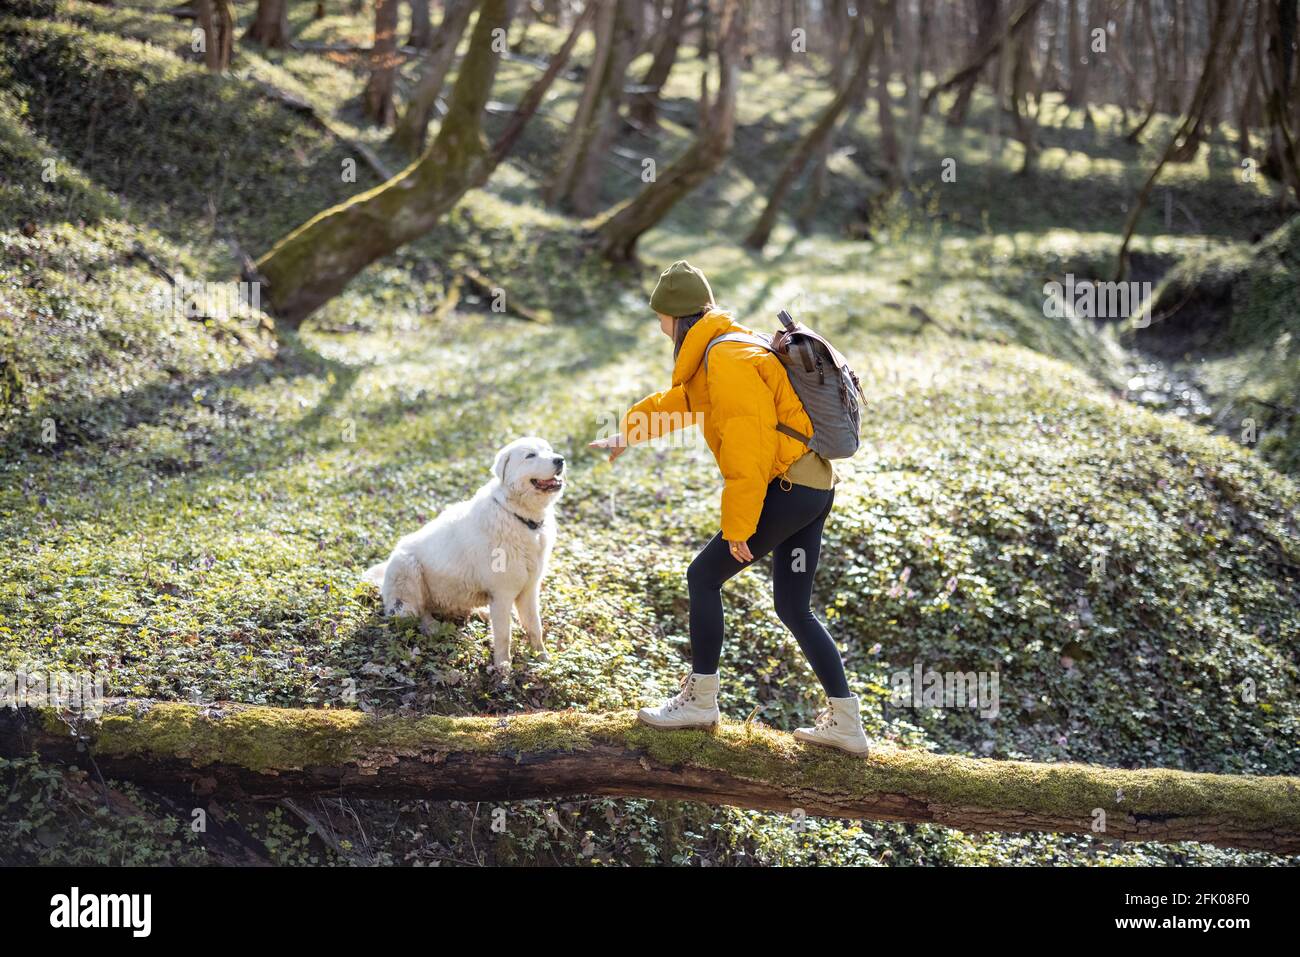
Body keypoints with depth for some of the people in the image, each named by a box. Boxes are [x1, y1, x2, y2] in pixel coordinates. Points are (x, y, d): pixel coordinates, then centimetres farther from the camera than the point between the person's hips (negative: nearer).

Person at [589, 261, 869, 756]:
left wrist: (737, 528, -17)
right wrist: (626, 433, 42)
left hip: (789, 488, -10)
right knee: (794, 609, 12)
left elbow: (747, 450, -21)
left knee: (704, 576, 0)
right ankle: (845, 721, 13)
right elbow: (675, 403, 36)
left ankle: (699, 699, 9)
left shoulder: (726, 359, -16)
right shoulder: (712, 357, 17)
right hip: (813, 489, 10)